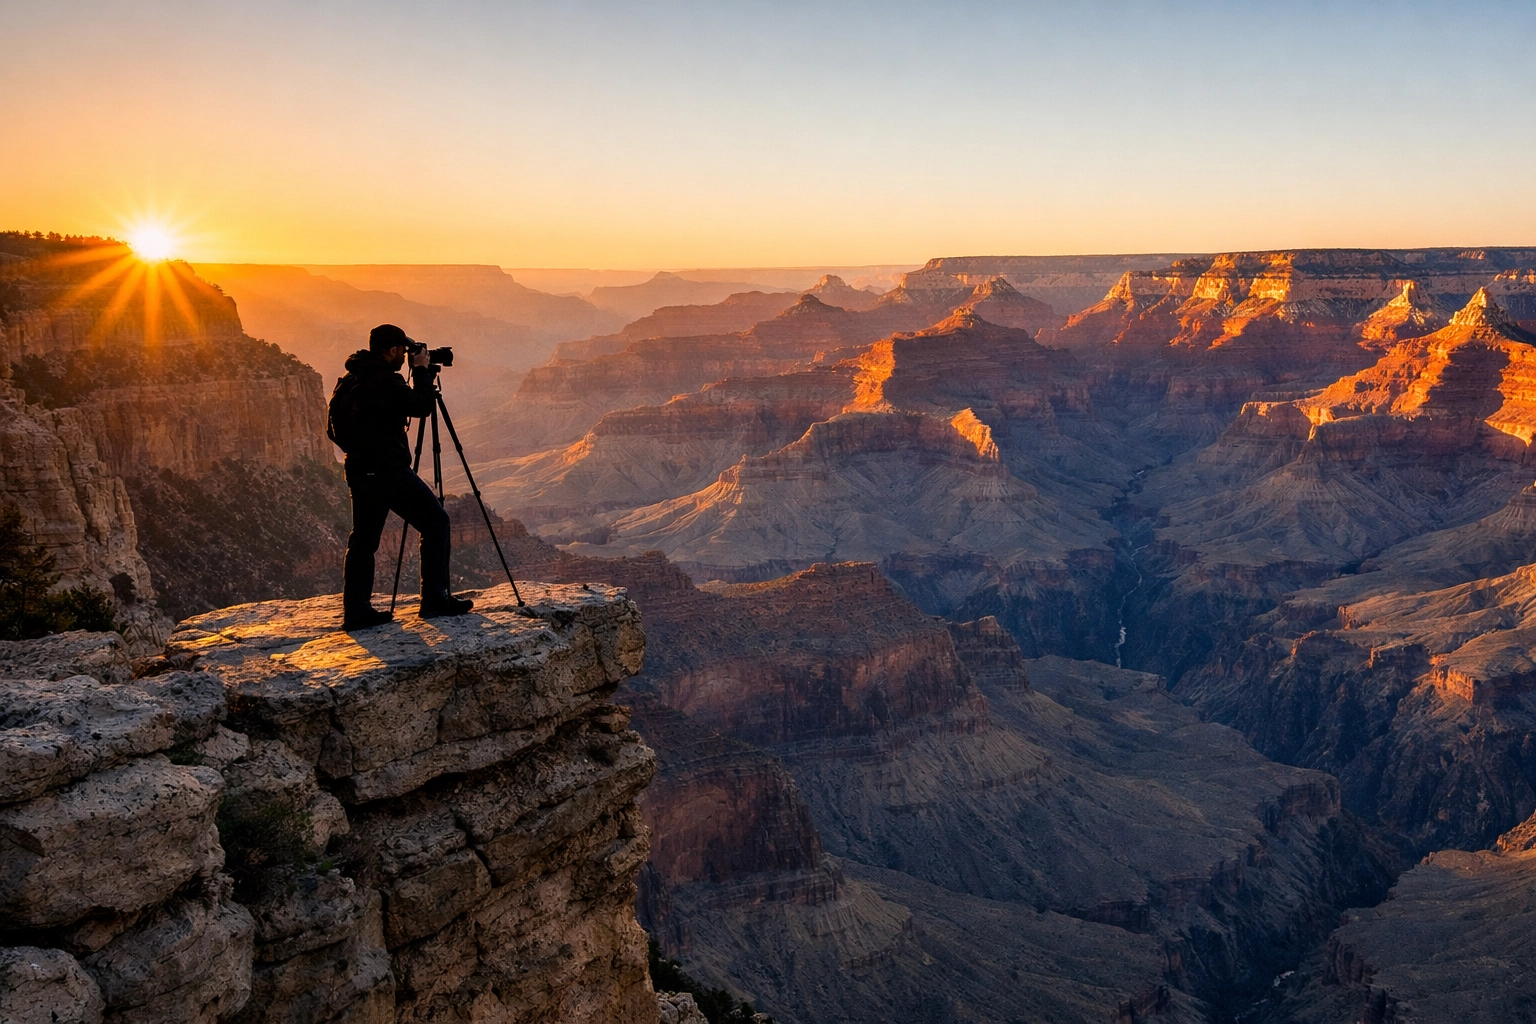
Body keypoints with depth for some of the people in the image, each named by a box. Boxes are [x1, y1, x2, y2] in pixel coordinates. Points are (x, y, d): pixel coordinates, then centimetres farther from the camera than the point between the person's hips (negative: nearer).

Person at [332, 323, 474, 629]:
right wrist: (421, 370, 0)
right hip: (388, 470, -9)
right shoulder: (384, 380, -15)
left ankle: (356, 611, 10)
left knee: (363, 540, 12)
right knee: (436, 522, 2)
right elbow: (422, 406, -10)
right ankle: (434, 598, 1)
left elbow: (336, 430, 21)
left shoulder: (349, 380, 13)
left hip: (358, 472, 9)